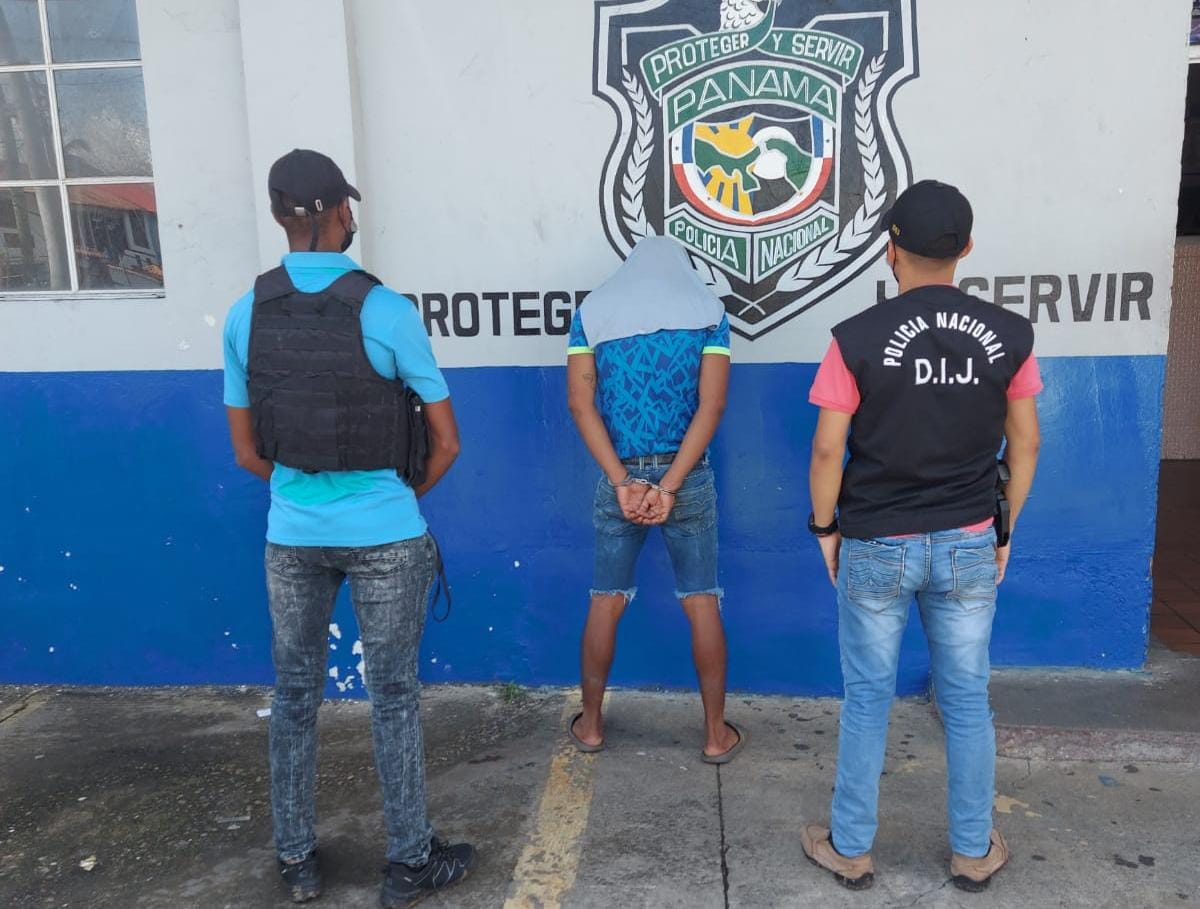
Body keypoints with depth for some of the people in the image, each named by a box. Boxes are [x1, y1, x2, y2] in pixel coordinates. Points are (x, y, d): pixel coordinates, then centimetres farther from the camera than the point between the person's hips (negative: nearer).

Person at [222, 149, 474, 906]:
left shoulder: (247, 315, -2)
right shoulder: (386, 310, -13)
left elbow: (247, 451, 5)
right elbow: (446, 443, -8)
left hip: (291, 536, 3)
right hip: (384, 537, -3)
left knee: (295, 693, 18)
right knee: (394, 696, 10)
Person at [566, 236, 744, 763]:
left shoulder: (593, 310, 6)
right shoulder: (708, 310, 3)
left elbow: (581, 402, -5)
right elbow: (711, 405, -9)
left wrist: (623, 482, -10)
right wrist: (669, 487, -13)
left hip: (618, 477, 1)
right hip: (688, 476, -1)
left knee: (606, 602, 13)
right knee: (702, 603, 9)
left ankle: (591, 724, 26)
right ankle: (716, 733, 19)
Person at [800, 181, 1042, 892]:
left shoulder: (858, 339, -13)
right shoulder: (1009, 336, -3)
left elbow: (828, 449, -10)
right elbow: (1025, 442, 4)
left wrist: (826, 528, 4)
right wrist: (1005, 528, 15)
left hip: (876, 547, -2)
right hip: (968, 547, 3)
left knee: (868, 701, 11)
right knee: (968, 702, 16)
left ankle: (851, 850, 26)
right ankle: (975, 852, 32)